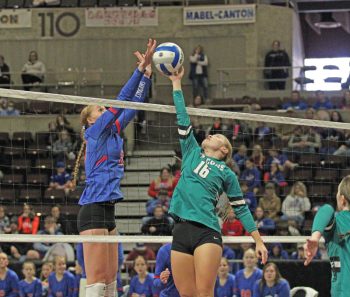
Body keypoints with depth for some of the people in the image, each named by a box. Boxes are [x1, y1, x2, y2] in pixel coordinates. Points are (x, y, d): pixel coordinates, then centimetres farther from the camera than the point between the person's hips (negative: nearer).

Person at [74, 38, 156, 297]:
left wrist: (148, 73, 11)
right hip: (94, 210, -9)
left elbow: (133, 105, 18)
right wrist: (141, 68, -11)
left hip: (108, 211, 9)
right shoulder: (95, 132, -3)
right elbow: (122, 100, -11)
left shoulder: (114, 133, 18)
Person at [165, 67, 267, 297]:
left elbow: (242, 209, 12)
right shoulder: (192, 154, 20)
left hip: (207, 232, -4)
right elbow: (183, 119, 18)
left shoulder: (226, 174, 11)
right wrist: (176, 82, 16)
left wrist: (259, 241, 7)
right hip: (181, 231, 4)